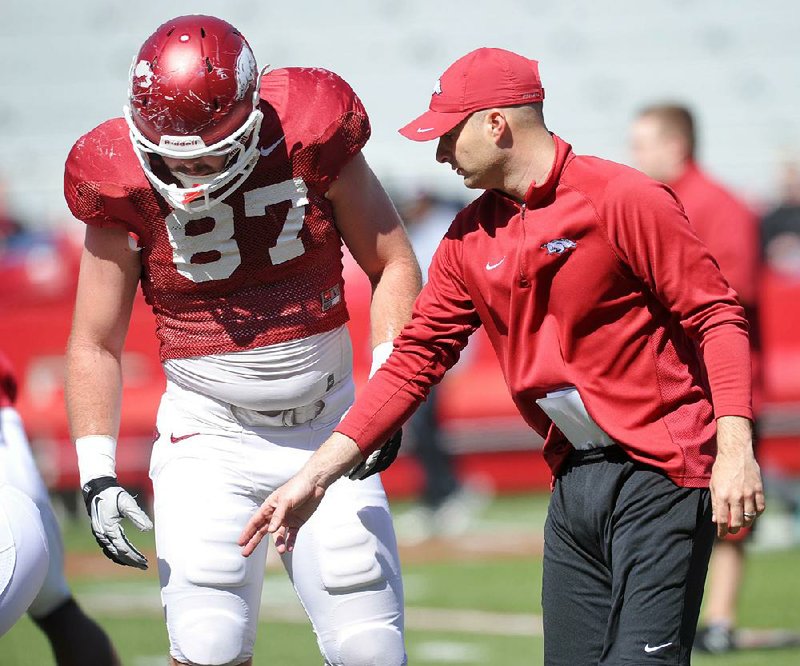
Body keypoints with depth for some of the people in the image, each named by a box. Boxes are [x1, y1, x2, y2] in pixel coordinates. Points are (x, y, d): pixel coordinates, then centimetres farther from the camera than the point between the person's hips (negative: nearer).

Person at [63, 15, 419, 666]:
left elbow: (393, 265, 0)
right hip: (209, 438, -1)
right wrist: (97, 477, -8)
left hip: (328, 430, 1)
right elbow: (94, 345, 0)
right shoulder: (128, 191, -10)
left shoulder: (308, 141, -12)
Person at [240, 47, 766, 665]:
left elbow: (716, 316, -10)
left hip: (658, 476, -7)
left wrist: (735, 448, -21)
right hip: (574, 480, 7)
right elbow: (415, 359, 13)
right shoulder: (471, 237, 11)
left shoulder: (623, 199, -9)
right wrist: (315, 476, 8)